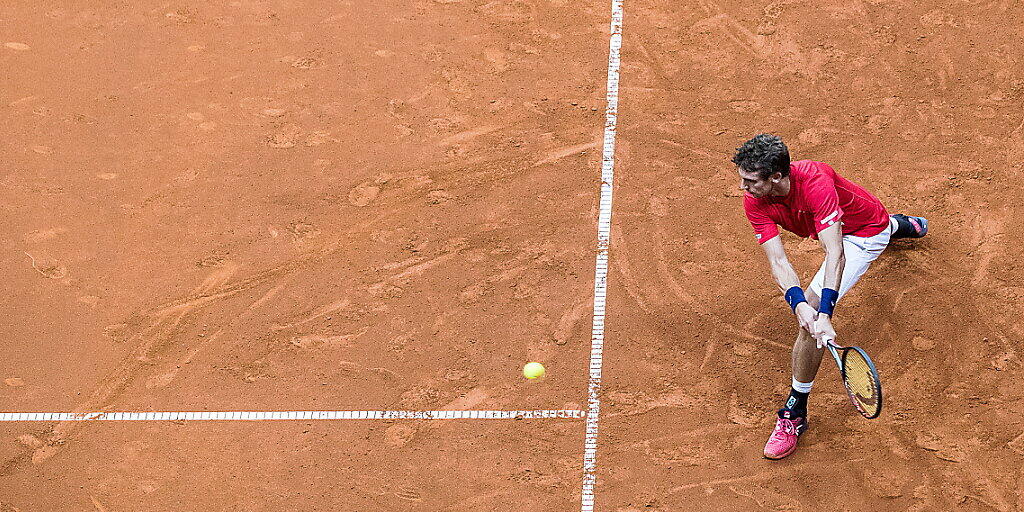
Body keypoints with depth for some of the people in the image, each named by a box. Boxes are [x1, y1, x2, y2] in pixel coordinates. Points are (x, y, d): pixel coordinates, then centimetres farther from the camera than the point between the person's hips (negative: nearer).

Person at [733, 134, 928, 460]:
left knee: (814, 311, -23)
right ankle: (901, 225, 76)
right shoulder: (755, 202, -25)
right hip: (835, 229, 7)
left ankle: (795, 414, -10)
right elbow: (777, 261, -29)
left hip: (865, 233, -7)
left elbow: (834, 253, -46)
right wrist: (798, 304, -47)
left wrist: (823, 314, -55)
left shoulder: (814, 181, -42)